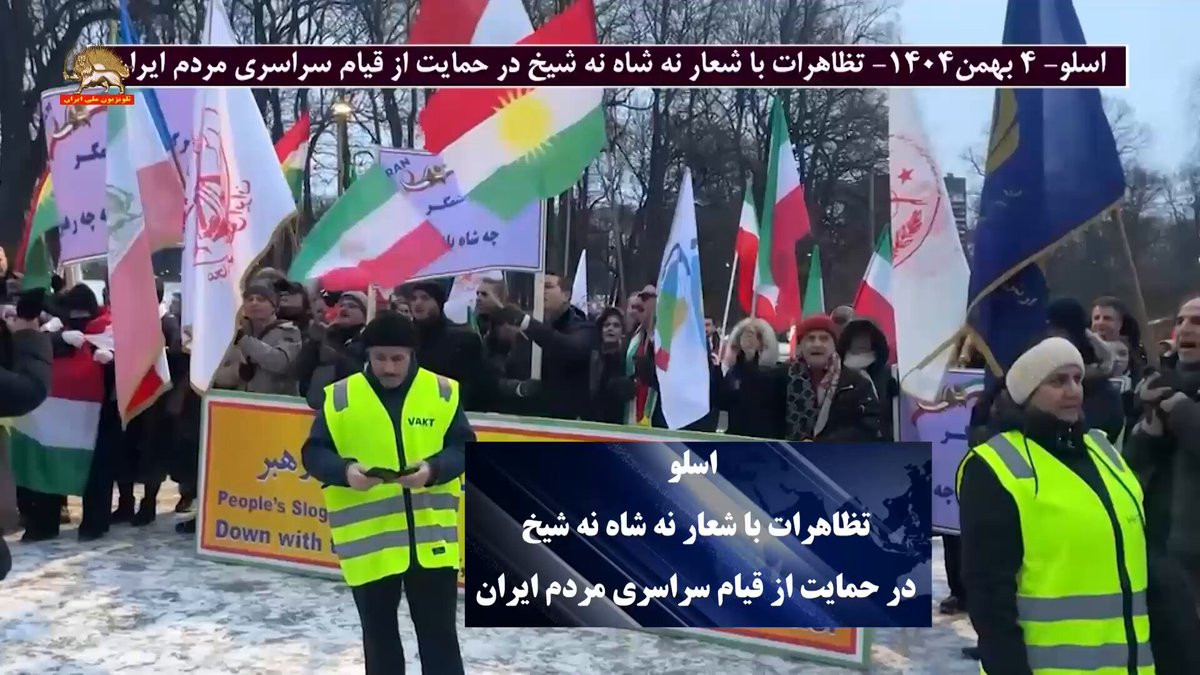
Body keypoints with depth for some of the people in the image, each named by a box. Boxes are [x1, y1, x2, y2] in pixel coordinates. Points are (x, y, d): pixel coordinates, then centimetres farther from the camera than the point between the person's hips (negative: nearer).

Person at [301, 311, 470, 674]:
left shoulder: (442, 391, 1)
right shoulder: (339, 396, 0)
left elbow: (464, 447, 1)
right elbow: (314, 453, 0)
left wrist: (434, 469, -19)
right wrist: (345, 471, -20)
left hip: (431, 538, 0)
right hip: (368, 541, 0)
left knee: (439, 634, 8)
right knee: (379, 636, 16)